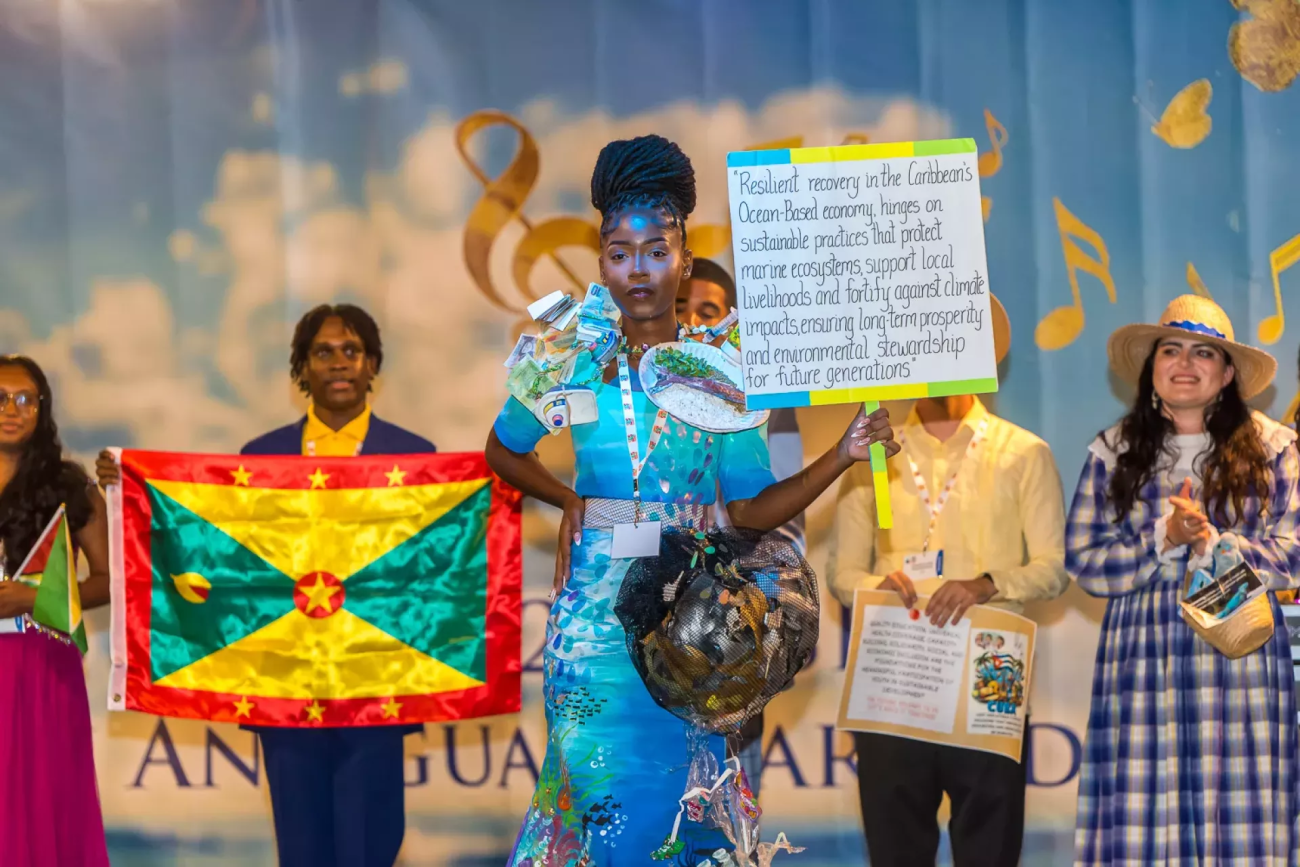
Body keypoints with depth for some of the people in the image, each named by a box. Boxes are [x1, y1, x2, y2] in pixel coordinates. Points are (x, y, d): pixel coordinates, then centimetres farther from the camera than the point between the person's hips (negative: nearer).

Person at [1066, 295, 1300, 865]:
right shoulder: (1112, 453, 10)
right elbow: (1083, 560, 3)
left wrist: (1211, 544, -11)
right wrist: (1163, 540, -10)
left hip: (1241, 664, -1)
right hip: (1141, 663, 1)